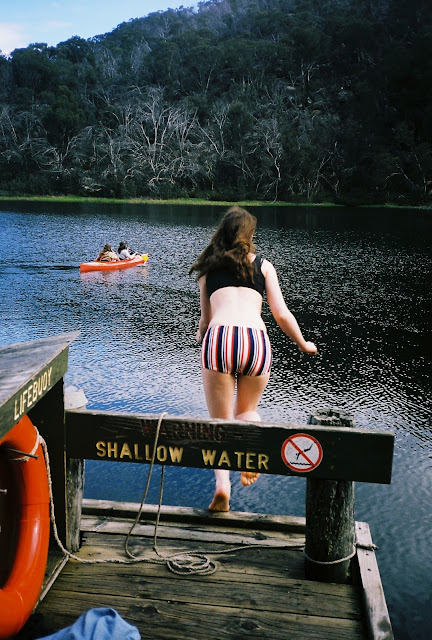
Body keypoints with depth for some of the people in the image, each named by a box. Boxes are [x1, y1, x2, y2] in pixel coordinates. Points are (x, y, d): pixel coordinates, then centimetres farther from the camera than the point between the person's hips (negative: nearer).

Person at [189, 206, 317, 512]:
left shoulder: (208, 268, 21)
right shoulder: (263, 265, 19)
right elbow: (282, 315, 15)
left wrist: (200, 336, 48)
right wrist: (304, 345, 31)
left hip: (219, 338, 0)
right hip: (256, 340, 1)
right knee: (247, 410, 25)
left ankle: (222, 482, -9)